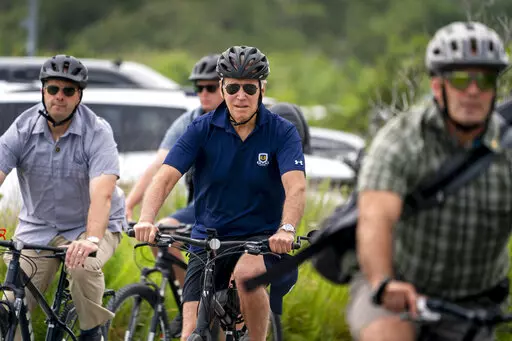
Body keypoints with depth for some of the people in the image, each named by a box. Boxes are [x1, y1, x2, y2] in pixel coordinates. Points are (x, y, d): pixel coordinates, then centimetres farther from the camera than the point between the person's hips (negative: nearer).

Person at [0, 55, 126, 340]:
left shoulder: (97, 133, -18)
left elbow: (101, 194, -31)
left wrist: (91, 241, -49)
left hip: (91, 224, -3)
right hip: (38, 227, 3)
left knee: (84, 266, -34)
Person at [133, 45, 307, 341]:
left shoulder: (282, 132, -9)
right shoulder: (203, 129, -6)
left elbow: (296, 186, -23)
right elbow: (165, 177, -15)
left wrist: (287, 229, -44)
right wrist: (146, 220, -35)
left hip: (261, 238, -2)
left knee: (247, 273, -36)